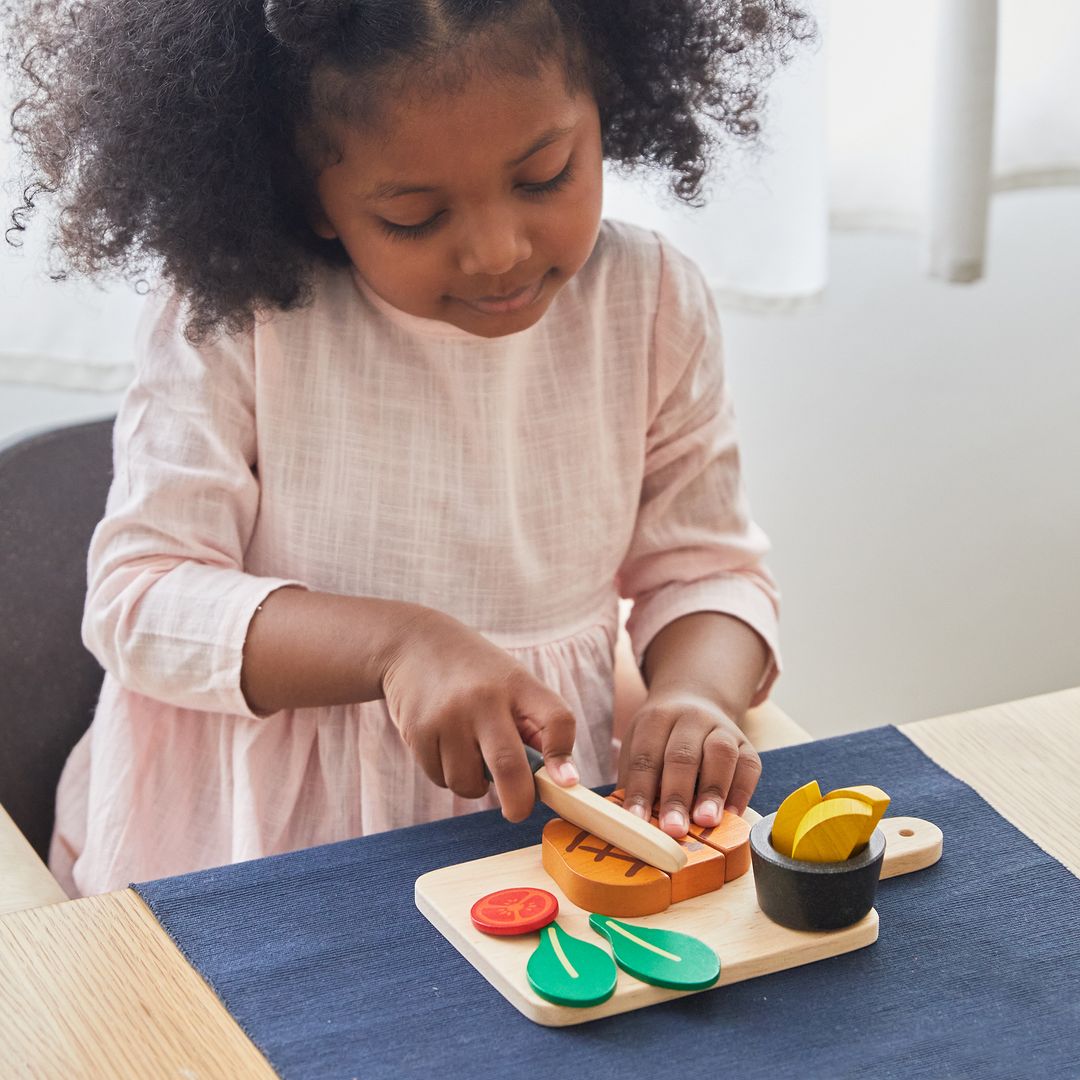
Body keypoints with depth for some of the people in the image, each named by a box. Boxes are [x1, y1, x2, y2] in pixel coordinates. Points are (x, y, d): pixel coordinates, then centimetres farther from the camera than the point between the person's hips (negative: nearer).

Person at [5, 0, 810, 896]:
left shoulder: (653, 308, -1)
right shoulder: (228, 319, -10)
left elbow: (703, 570, 6)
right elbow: (139, 600, -12)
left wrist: (694, 696, -17)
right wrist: (396, 642, -26)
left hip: (530, 811, 2)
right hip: (244, 839, -1)